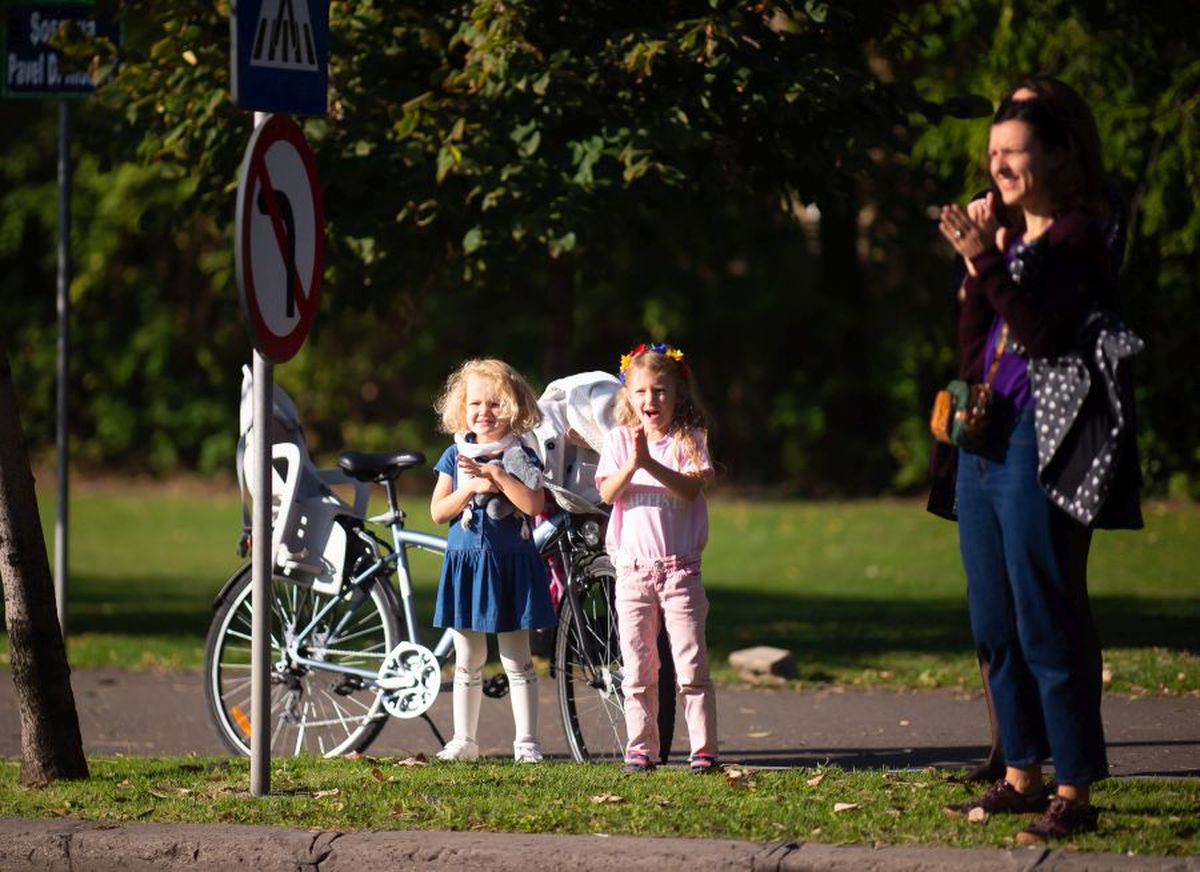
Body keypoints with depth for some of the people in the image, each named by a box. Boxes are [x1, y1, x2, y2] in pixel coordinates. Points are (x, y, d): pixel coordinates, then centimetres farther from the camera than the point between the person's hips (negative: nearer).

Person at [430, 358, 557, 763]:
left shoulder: (521, 456, -2)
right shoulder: (456, 456, 5)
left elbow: (533, 504, -16)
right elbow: (438, 511, -1)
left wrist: (498, 475, -21)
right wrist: (471, 488, -15)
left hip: (510, 564, -2)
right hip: (465, 563, 2)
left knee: (517, 660, 1)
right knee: (467, 661, 9)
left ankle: (526, 741, 4)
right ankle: (464, 739, 16)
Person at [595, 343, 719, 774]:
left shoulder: (688, 441, 2)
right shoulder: (619, 440, 7)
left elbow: (691, 486, -14)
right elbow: (608, 492, -5)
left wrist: (651, 463, -29)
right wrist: (631, 464, -24)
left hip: (680, 569, -2)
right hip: (633, 570, 2)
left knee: (691, 665, -5)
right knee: (638, 669, 4)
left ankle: (704, 749, -3)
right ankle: (640, 748, 9)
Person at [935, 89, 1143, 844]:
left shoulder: (1078, 237, -7)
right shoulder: (1012, 240, 16)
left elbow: (1044, 334, -19)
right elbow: (974, 353, 12)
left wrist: (986, 262, -21)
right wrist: (975, 268, 1)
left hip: (1041, 444, -9)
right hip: (986, 442, 9)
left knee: (1046, 623, -10)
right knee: (996, 625, 11)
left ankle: (1075, 793, -8)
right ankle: (1022, 775, 19)